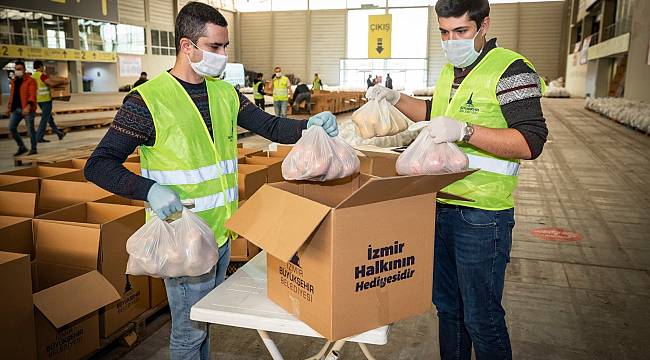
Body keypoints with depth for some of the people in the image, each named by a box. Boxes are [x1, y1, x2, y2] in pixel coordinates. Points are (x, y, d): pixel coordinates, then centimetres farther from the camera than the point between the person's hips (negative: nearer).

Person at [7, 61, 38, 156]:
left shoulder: (30, 81, -6)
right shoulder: (14, 81, 17)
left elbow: (32, 95, -16)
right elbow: (11, 95, 23)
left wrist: (28, 107, -28)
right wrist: (9, 107, 18)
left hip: (27, 109, -7)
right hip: (16, 109, 7)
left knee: (30, 129, -2)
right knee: (11, 128, 3)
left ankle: (33, 149, 11)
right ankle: (22, 147, 15)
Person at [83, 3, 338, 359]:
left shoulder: (225, 93, 4)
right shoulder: (147, 99, -16)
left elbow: (270, 126, 3)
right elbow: (98, 165, -13)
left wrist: (308, 126, -17)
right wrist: (150, 190, -29)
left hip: (222, 233, 7)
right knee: (189, 329, 9)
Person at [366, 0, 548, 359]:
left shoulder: (510, 69, -13)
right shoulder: (450, 70, 13)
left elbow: (531, 142, -21)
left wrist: (465, 131, -31)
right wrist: (395, 98, 15)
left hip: (482, 216, -8)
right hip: (440, 207, 8)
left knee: (481, 317, 3)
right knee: (446, 305, 20)